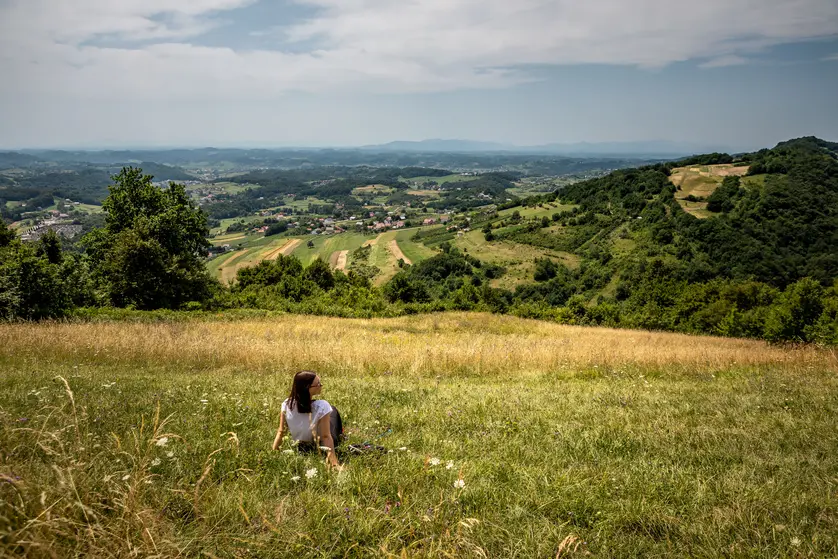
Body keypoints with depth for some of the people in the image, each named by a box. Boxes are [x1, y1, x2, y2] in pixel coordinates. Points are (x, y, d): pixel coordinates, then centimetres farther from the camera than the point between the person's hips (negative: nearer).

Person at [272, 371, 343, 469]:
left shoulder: (287, 405, -21)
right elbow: (326, 437, -31)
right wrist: (334, 461, -27)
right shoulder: (322, 406, -32)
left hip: (299, 450, 4)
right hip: (320, 449, -4)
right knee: (332, 410, 19)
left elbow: (280, 432, -14)